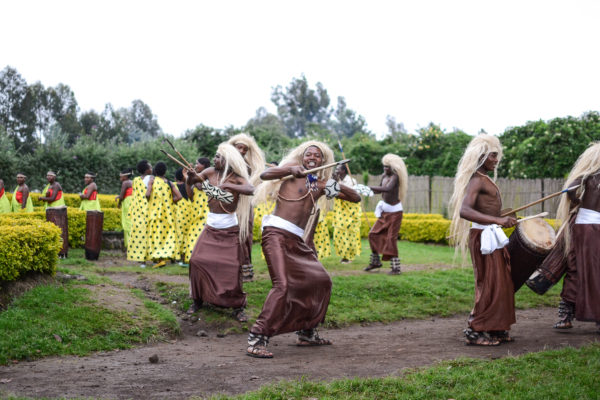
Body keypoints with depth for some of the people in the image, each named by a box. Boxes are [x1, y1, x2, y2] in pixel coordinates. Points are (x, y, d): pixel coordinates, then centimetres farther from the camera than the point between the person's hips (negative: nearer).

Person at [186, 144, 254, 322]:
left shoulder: (237, 179, -11)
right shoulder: (210, 172, 0)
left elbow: (250, 190, -31)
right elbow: (191, 181, 9)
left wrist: (228, 186, -43)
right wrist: (191, 176, -14)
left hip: (230, 229, -4)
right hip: (211, 228, 4)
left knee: (231, 267, -4)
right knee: (197, 260, -6)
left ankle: (237, 307, 8)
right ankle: (198, 299, 11)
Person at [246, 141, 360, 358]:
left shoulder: (320, 185, 19)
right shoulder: (294, 170, 6)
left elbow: (356, 198, 19)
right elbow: (265, 175, -10)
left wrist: (336, 187, 0)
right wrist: (290, 170, -25)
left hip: (296, 240, 8)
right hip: (276, 234, -8)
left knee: (321, 281, 14)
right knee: (283, 285, -22)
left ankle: (306, 333, 27)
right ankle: (256, 340, -21)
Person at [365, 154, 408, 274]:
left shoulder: (395, 177, -17)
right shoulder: (384, 176, 6)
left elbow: (388, 189, -36)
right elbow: (379, 190, 22)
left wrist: (369, 187, -37)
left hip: (394, 212, -8)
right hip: (385, 211, 8)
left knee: (391, 238, -10)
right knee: (374, 234, 9)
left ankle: (396, 268, -5)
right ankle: (375, 261, 23)